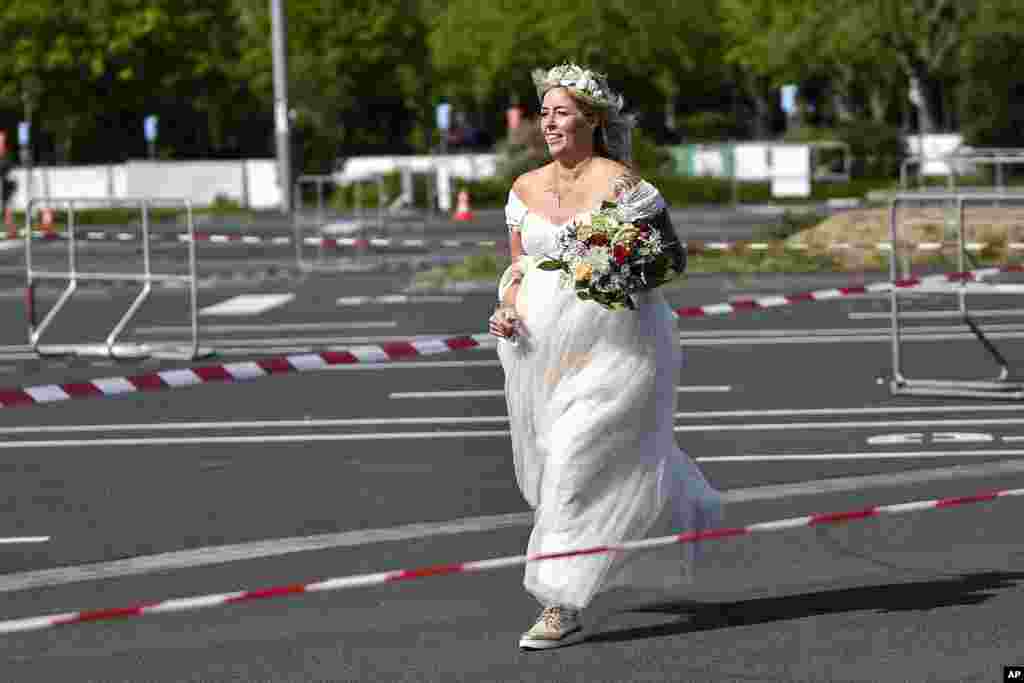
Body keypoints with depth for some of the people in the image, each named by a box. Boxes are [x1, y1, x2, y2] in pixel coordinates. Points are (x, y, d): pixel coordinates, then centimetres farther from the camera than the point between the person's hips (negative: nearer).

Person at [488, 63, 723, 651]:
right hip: (544, 344, 7)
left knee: (580, 463, -13)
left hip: (611, 342, -7)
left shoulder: (620, 184, -8)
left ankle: (565, 606, -10)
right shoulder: (527, 188, 10)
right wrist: (507, 309, -3)